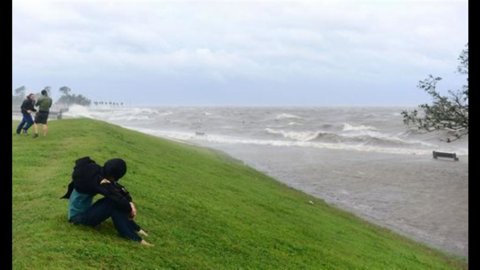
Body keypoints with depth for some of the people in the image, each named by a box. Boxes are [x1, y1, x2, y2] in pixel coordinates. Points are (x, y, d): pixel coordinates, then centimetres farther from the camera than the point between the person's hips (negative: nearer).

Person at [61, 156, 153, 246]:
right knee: (114, 202, -26)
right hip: (79, 215, -10)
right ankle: (133, 237, -25)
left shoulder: (99, 172, -3)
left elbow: (119, 188, -2)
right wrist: (130, 209, -15)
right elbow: (117, 197, -30)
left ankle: (134, 229, -6)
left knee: (116, 200, -4)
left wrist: (130, 202, -15)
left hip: (84, 209, 10)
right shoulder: (98, 180, -29)